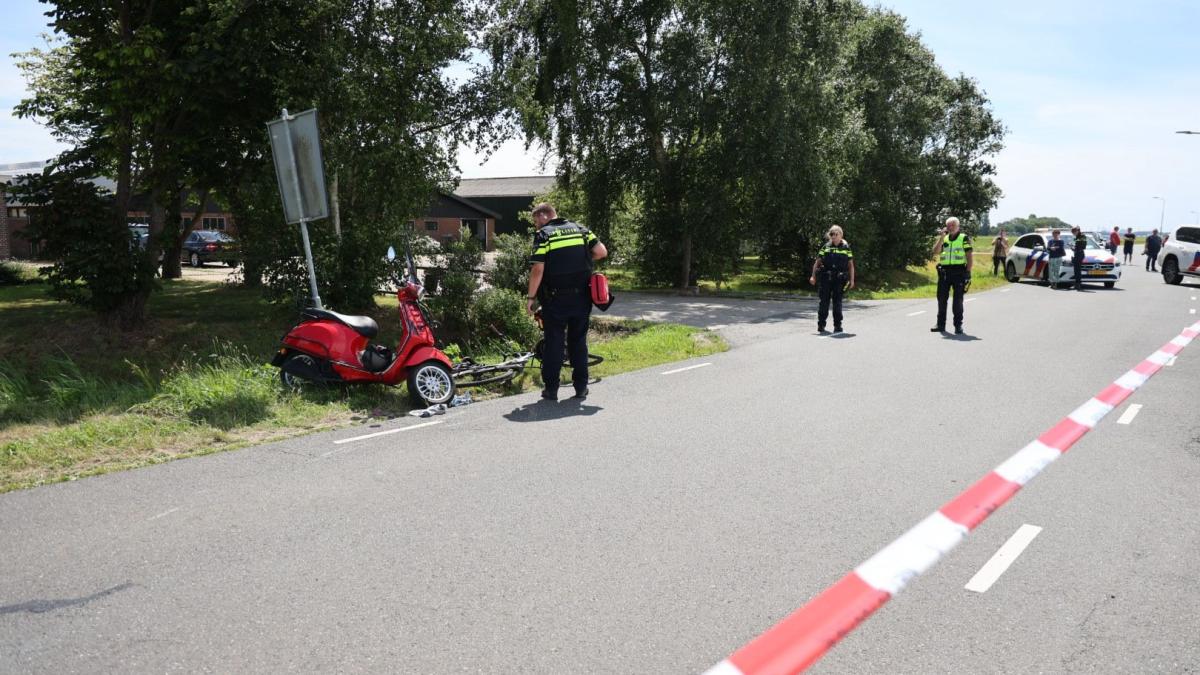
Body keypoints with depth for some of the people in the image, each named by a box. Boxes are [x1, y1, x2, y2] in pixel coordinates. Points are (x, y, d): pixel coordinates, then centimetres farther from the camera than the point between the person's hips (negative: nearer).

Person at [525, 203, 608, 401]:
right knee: (579, 341, 14)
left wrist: (531, 297, -6)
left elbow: (537, 270, -14)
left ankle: (551, 389, 9)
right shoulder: (580, 229, 7)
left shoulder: (543, 235, -7)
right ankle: (581, 387, 17)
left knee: (553, 342, 6)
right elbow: (602, 252, 1)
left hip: (556, 299, -4)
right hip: (581, 297, 4)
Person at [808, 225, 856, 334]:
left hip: (839, 279, 0)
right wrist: (813, 276, 0)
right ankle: (821, 325, 9)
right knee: (824, 301, 2)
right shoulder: (825, 247, 7)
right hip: (826, 279, 1)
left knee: (837, 302, 3)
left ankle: (837, 325, 10)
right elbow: (817, 262, 7)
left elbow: (851, 265, 7)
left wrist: (852, 280, 1)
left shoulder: (846, 248, 6)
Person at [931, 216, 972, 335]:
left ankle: (958, 325, 7)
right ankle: (941, 324, 14)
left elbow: (969, 257, -2)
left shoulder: (964, 238, 2)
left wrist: (968, 272, -10)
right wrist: (941, 237, -6)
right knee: (941, 298, 5)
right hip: (944, 272, 4)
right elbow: (935, 252, 0)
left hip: (959, 271, -4)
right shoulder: (943, 239, 13)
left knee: (958, 300, 0)